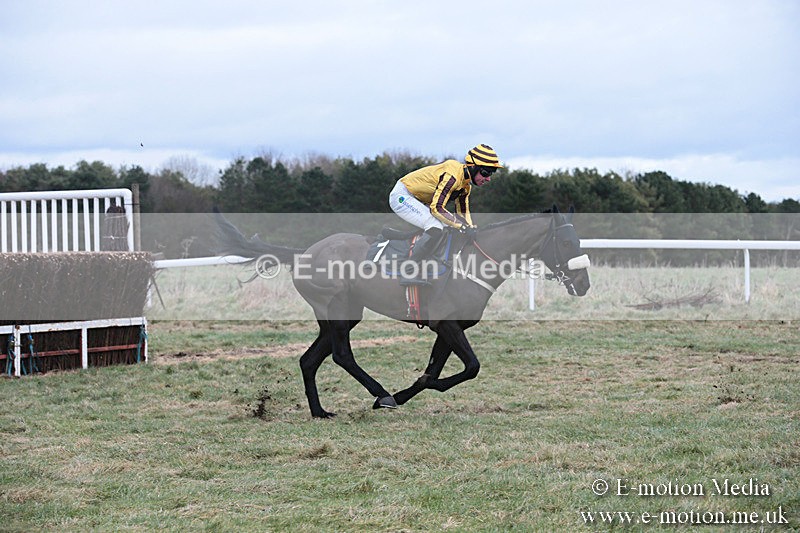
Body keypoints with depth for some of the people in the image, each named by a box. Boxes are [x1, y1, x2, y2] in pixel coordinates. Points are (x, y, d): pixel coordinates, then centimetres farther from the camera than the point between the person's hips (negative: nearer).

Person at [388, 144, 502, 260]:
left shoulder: (466, 184, 3)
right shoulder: (452, 176, -28)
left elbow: (463, 212, 10)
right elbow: (436, 208, -33)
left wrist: (471, 229, -8)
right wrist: (463, 226, -32)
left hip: (418, 200, 10)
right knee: (435, 228, -27)